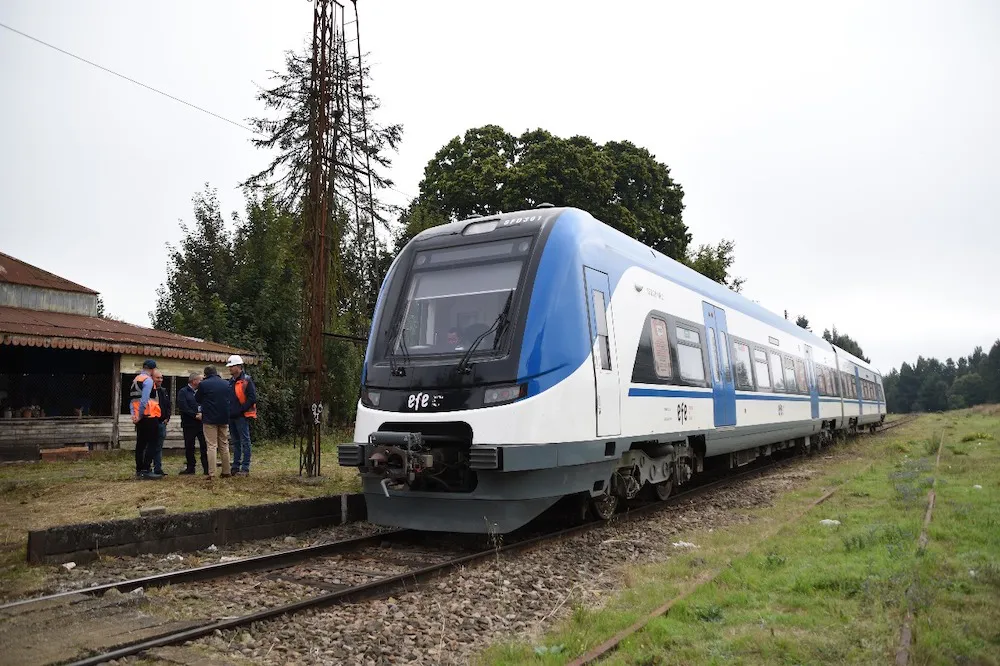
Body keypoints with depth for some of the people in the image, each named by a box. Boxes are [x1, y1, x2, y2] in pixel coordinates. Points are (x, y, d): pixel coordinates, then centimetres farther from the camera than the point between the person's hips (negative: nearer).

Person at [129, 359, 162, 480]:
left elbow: (132, 399, 12)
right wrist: (140, 415, -11)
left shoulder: (135, 380, 16)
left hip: (140, 417, 9)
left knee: (140, 443, 12)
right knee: (151, 444, -6)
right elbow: (144, 400, -19)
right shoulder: (148, 380, -11)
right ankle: (145, 471, -11)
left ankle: (139, 470, 16)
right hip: (149, 416, -9)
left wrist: (133, 414, 6)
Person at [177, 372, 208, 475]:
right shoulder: (182, 392, 1)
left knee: (205, 446, -3)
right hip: (189, 425, -2)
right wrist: (195, 415, -13)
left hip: (202, 423, 3)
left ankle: (207, 468, 0)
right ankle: (190, 468, 16)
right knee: (189, 447, 6)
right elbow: (183, 408, -10)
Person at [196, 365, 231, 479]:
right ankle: (226, 471, 16)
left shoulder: (203, 384, -8)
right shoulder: (226, 384, 5)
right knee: (224, 445, 13)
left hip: (209, 419, -4)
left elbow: (197, 400, 6)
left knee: (211, 446, -4)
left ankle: (211, 473, -8)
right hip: (224, 418, 4)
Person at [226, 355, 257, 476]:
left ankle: (245, 469, -1)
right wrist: (228, 411, 9)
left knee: (245, 442, -3)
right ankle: (235, 467, 19)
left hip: (242, 416, -8)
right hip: (232, 416, 8)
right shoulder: (231, 381, 16)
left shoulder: (246, 380, -8)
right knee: (235, 442, 13)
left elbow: (252, 399, -14)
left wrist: (240, 410, -16)